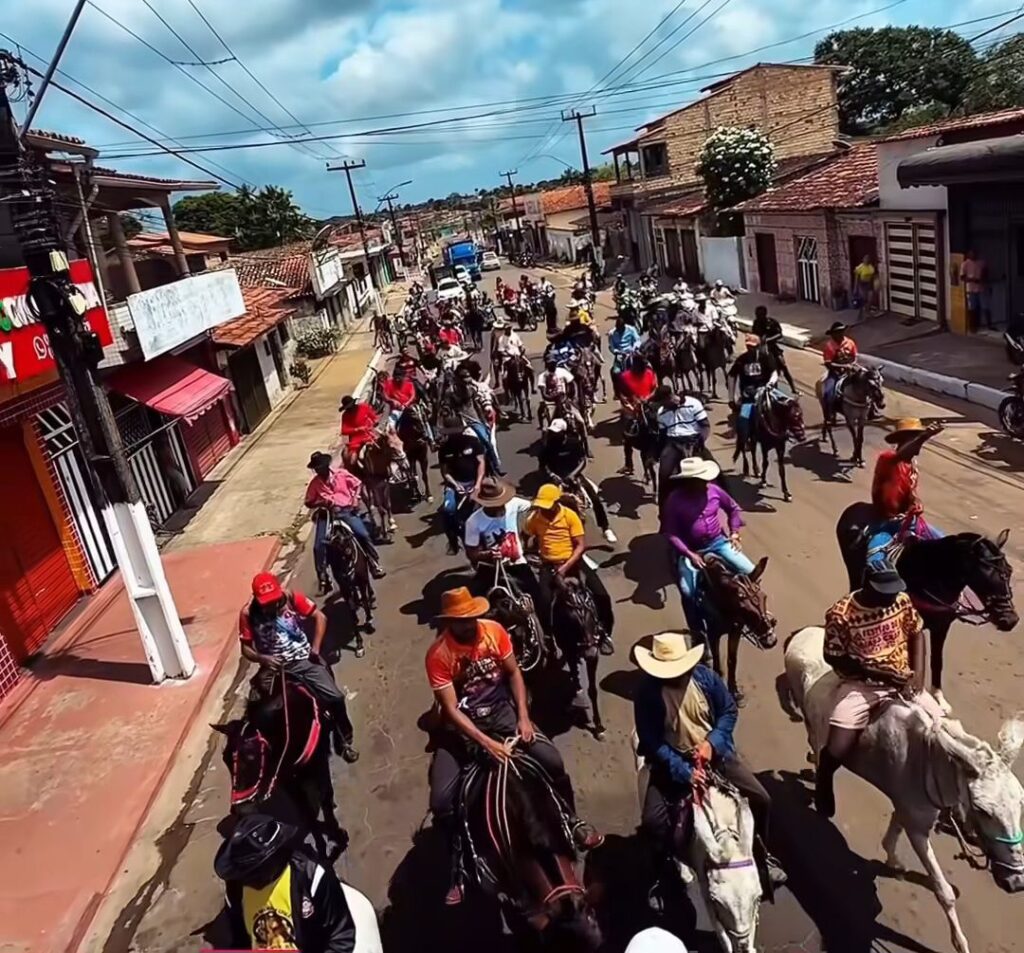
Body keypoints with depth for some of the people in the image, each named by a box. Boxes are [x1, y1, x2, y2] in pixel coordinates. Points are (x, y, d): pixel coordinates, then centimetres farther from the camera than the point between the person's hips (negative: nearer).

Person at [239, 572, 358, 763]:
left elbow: (320, 617, 0)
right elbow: (246, 648, -3)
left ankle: (344, 741, 12)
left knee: (335, 697, -12)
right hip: (274, 667, -1)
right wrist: (263, 659, -22)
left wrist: (315, 648, -6)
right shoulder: (248, 614, -10)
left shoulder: (291, 598, -8)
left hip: (303, 660, 1)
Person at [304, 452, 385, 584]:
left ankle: (375, 564, -6)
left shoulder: (341, 473, 6)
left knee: (363, 534, -20)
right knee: (319, 546, -17)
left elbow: (358, 484, 11)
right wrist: (321, 502, -12)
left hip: (346, 511, -1)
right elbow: (308, 503, 8)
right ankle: (322, 575, -3)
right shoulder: (314, 483, 8)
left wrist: (355, 499, -5)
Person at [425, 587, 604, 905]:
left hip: (501, 710, 2)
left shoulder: (494, 630, -10)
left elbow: (514, 673, 1)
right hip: (460, 724, -2)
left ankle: (571, 821, 16)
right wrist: (486, 742, -29)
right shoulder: (438, 655, -20)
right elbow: (450, 709, -20)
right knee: (441, 801, -16)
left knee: (552, 761, -13)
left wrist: (523, 717, -10)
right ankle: (458, 867, 10)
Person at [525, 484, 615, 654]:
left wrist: (565, 567, -19)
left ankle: (605, 634, 10)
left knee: (602, 596, -13)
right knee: (545, 603, -25)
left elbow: (581, 545, -10)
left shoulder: (570, 515, -9)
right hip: (549, 565, 0)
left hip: (573, 561, 0)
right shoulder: (534, 518, -3)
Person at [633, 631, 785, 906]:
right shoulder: (646, 692, -21)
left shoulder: (705, 677, -14)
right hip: (672, 761, -2)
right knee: (652, 820, -18)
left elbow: (729, 710, -1)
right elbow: (651, 742, -19)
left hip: (714, 751, 2)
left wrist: (712, 742, -16)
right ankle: (666, 873, 11)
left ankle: (761, 855, 24)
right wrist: (684, 770, -27)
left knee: (760, 799, -6)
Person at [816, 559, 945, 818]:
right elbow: (834, 657, -12)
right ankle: (823, 784, 18)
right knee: (837, 751, -17)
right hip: (860, 685, -4)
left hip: (902, 682, 5)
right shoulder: (841, 613, -19)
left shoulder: (901, 600, -6)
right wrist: (877, 672, -20)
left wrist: (917, 675, -5)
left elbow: (916, 633, 8)